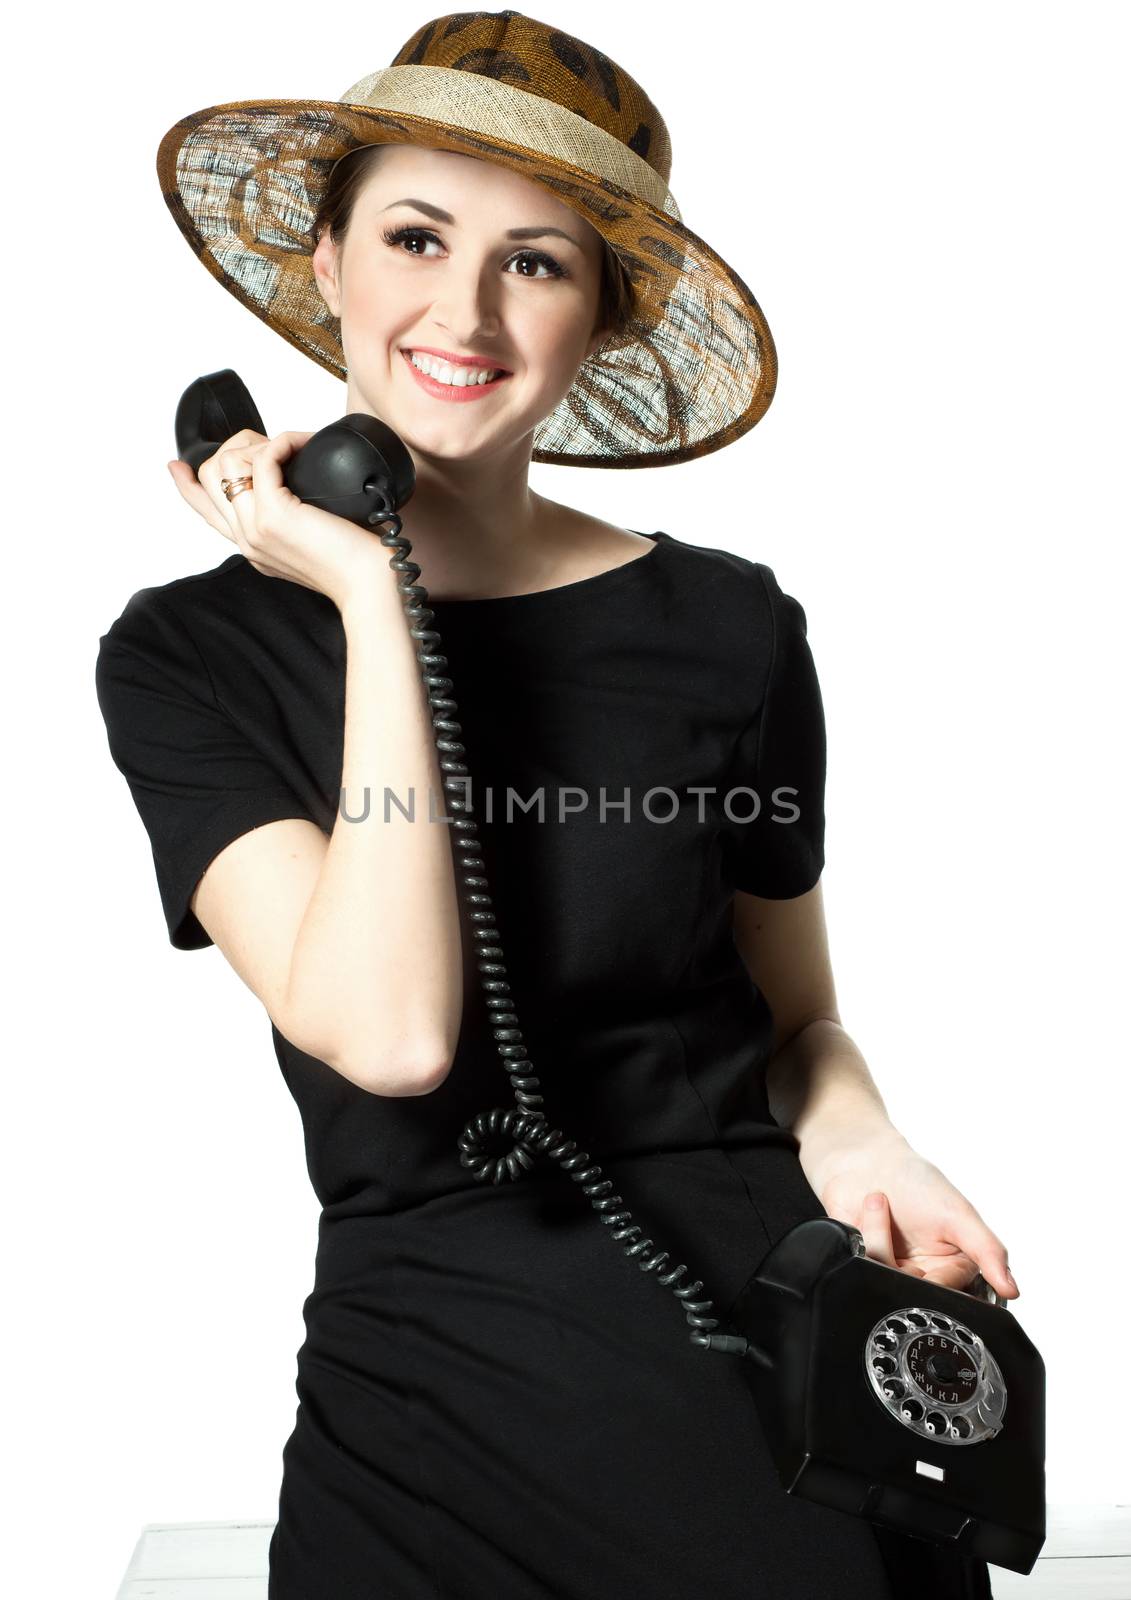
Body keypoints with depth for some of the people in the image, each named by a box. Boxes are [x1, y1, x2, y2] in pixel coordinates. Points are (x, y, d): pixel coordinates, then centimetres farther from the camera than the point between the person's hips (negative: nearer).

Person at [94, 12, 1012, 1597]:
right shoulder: (190, 658, -3)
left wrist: (850, 1139, -9)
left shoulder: (728, 627, -1)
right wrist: (373, 599, -14)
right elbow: (392, 1034, -17)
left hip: (768, 1301, 1)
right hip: (436, 1372, 0)